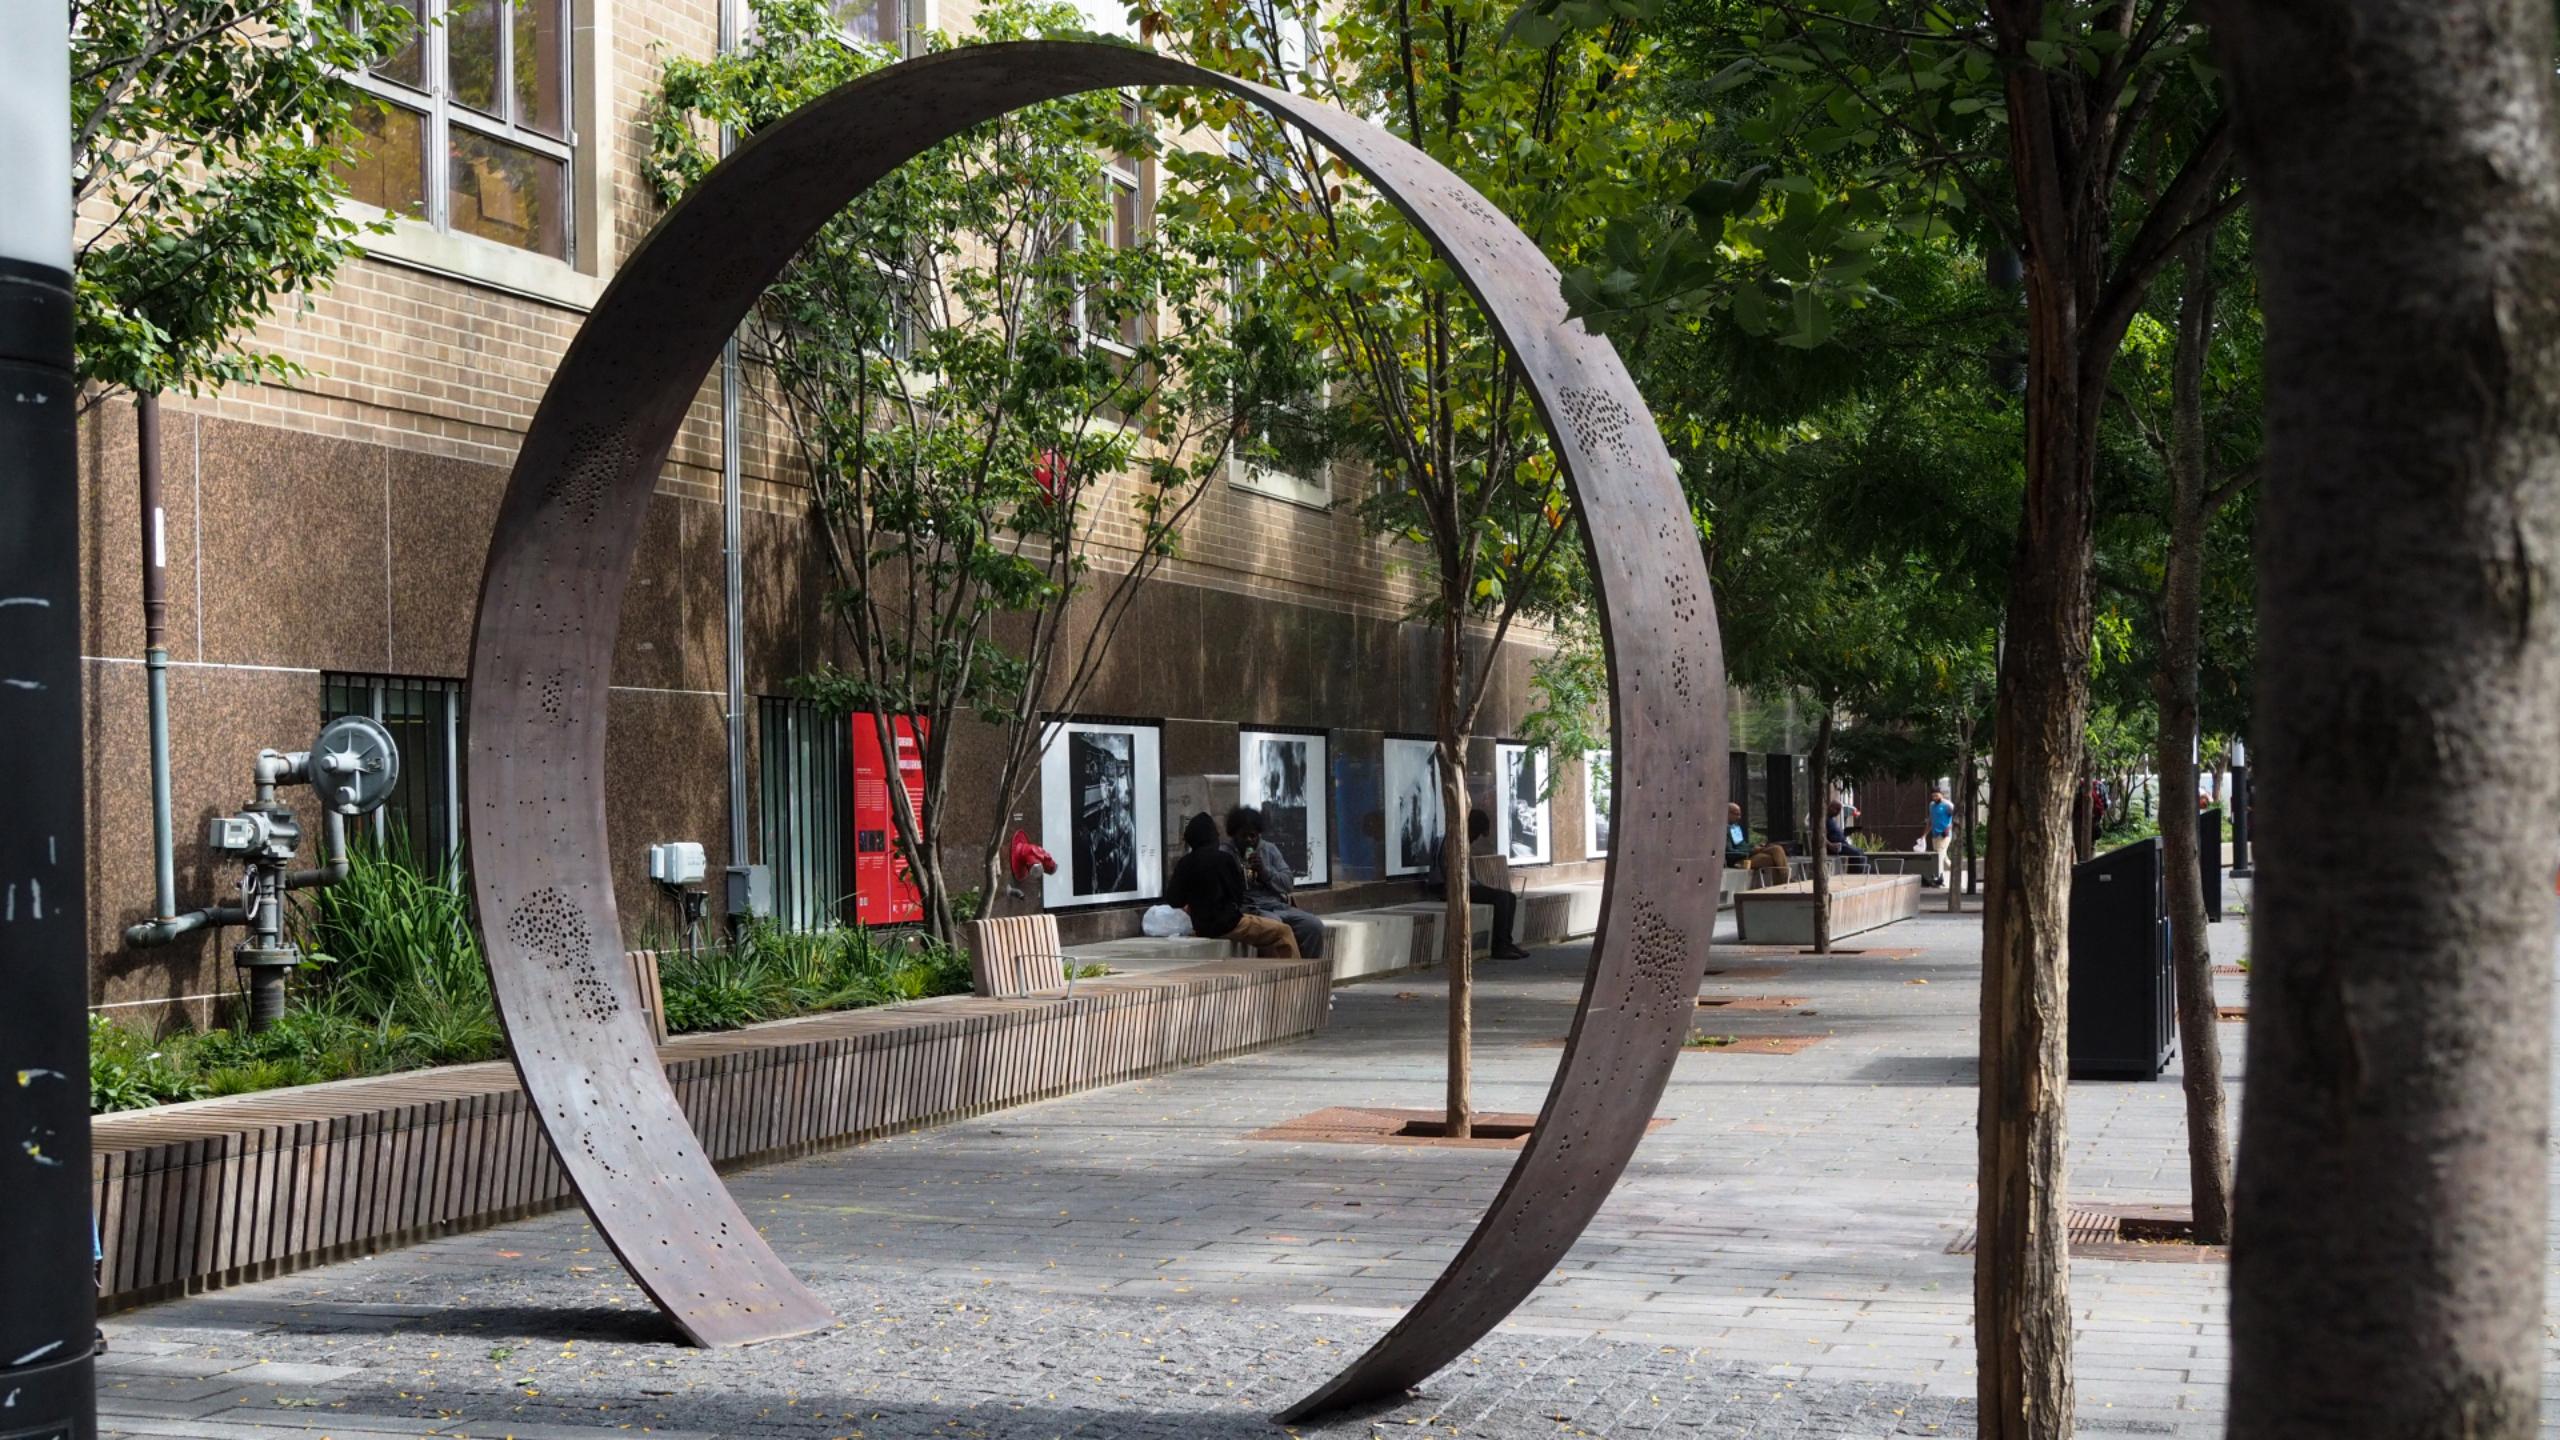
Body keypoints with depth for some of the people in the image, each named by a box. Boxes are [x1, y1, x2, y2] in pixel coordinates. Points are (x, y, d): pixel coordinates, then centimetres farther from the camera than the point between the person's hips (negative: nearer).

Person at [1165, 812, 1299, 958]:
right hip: (1227, 924, -6)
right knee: (1283, 932, 2)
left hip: (1200, 927, 6)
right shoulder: (1224, 858, -9)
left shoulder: (1184, 864, 0)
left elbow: (1173, 901, 0)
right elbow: (1239, 896, 1)